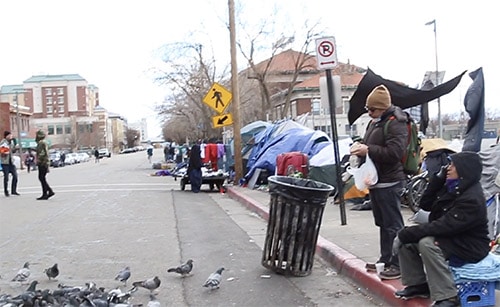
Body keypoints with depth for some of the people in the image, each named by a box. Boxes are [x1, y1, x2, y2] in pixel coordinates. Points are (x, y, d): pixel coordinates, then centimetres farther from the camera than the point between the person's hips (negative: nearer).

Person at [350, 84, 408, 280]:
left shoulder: (395, 124, -15)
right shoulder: (375, 122, 15)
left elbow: (394, 152, -25)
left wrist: (368, 150, -23)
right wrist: (360, 147, 4)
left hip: (388, 182, -10)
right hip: (376, 181, 10)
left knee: (393, 224, -6)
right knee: (382, 223, 16)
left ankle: (398, 264, 1)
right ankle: (385, 260, 26)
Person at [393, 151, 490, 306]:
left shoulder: (472, 200, -25)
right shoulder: (452, 187, 3)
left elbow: (442, 226, -31)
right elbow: (425, 205, 5)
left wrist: (405, 234, -28)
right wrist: (438, 179, -7)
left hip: (469, 247, -9)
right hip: (450, 237, 9)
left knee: (427, 243, -33)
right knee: (406, 240, -6)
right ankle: (418, 284, 8)